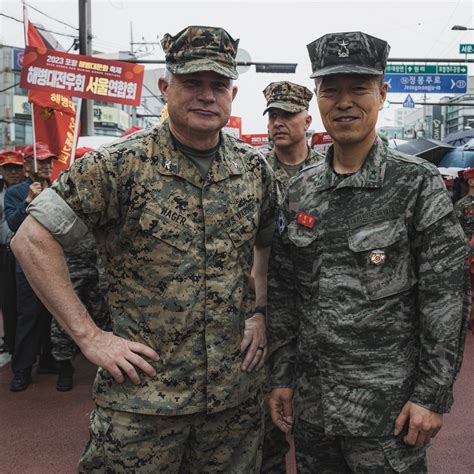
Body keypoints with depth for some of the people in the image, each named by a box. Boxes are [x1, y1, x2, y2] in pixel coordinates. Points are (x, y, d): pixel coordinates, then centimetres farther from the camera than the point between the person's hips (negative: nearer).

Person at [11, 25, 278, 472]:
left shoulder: (254, 169, 2)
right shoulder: (120, 165, -12)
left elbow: (273, 246, 18)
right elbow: (32, 240, -11)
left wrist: (263, 315, 6)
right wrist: (89, 336, -14)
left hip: (236, 393, 4)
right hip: (142, 393, -4)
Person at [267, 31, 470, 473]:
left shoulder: (418, 184, -9)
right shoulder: (299, 190, 3)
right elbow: (282, 293, 7)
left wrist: (433, 395, -11)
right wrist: (282, 377, 7)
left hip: (388, 409, -4)